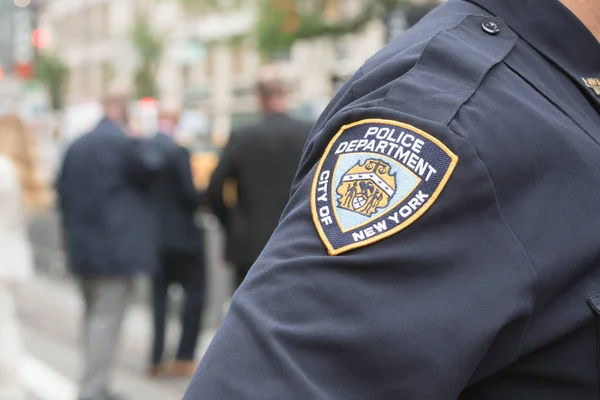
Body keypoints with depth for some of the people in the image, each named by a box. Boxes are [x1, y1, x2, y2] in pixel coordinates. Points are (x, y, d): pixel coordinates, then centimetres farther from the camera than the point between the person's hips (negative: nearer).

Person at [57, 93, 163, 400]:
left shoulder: (76, 147, 12)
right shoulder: (125, 143, -12)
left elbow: (64, 193, 14)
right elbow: (150, 163, -24)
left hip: (82, 248, 8)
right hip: (116, 247, -8)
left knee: (94, 315, 18)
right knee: (107, 317, -4)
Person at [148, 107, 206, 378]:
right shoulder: (178, 152, -16)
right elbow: (190, 194, -17)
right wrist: (207, 198, 3)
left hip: (152, 234, 6)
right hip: (181, 235, -6)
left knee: (158, 295, 13)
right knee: (194, 293, 6)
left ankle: (156, 360, 12)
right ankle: (185, 359, 3)